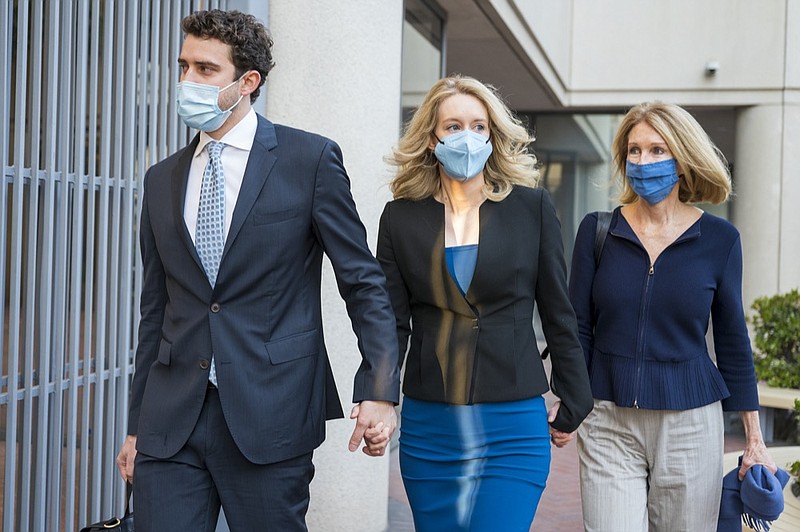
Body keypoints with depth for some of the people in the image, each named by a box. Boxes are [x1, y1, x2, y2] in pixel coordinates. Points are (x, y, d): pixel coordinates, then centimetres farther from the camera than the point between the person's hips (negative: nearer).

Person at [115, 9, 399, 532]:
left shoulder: (311, 159, -2)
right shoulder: (162, 179, 12)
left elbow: (364, 282, -3)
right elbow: (156, 308, 16)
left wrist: (380, 391, -12)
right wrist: (137, 426, 16)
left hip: (270, 418, -4)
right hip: (170, 423, 4)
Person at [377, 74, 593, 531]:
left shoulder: (532, 207, 0)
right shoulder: (401, 216, 4)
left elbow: (558, 314, 6)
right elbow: (392, 322, 3)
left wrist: (573, 405, 9)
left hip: (513, 428, -2)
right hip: (427, 428, 2)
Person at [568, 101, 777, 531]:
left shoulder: (719, 239, 0)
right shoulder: (598, 230, 0)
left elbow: (732, 341, 6)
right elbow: (578, 329, 4)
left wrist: (754, 439, 6)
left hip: (690, 425, 1)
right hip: (608, 424, 0)